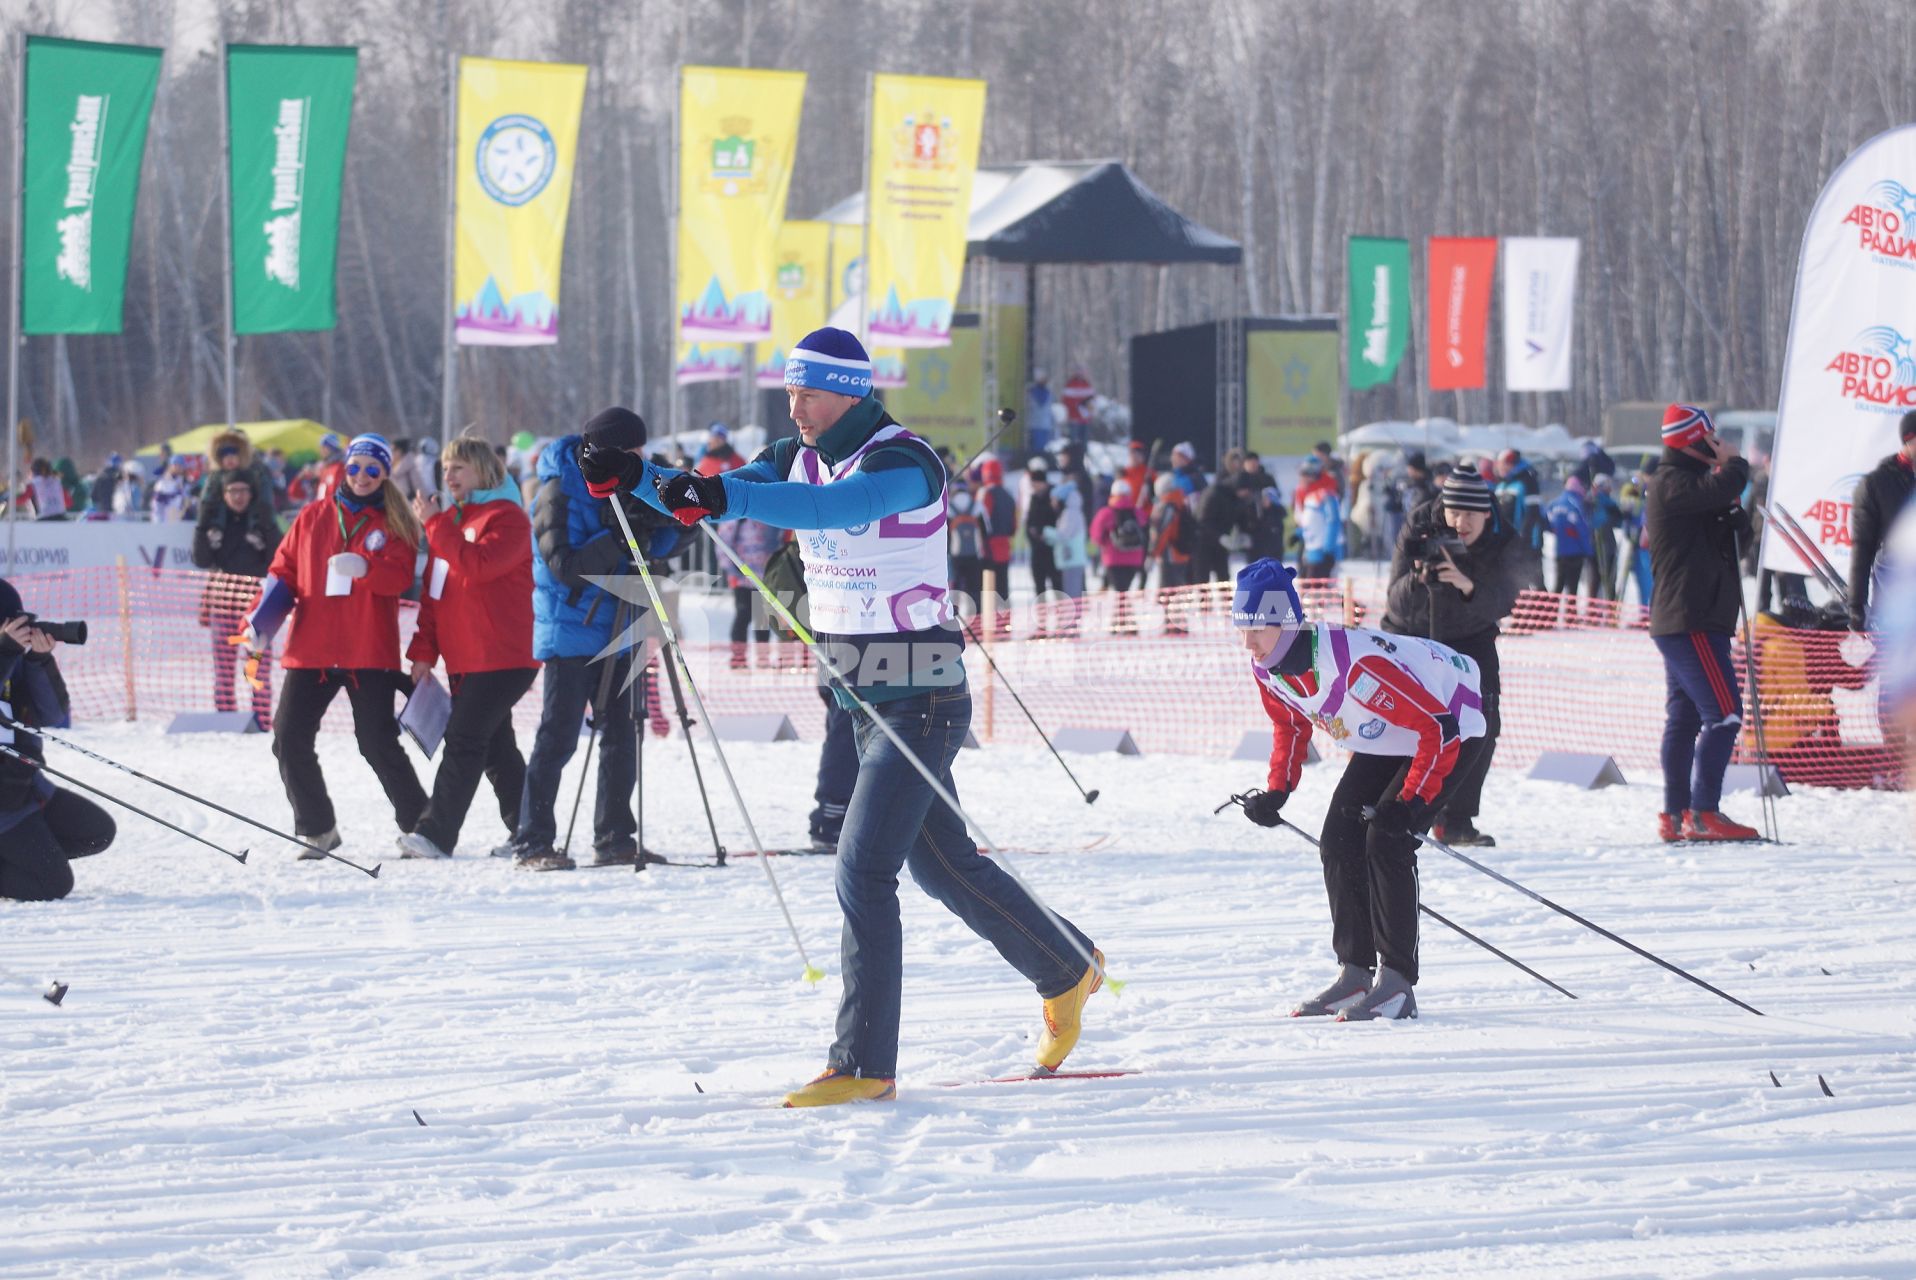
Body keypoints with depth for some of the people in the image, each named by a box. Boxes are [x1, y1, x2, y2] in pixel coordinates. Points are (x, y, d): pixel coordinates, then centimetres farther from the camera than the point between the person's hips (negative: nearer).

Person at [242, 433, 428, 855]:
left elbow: (400, 577, -11)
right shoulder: (313, 518, 11)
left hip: (370, 653, -3)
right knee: (290, 740, -2)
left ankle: (417, 824, 11)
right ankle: (317, 830, 12)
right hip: (312, 649, 3)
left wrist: (365, 567, -31)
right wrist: (259, 623, -3)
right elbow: (283, 573, 11)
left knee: (378, 742, -5)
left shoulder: (394, 524, 4)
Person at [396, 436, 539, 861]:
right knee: (494, 746, 12)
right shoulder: (450, 519, 18)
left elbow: (478, 564, -26)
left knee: (463, 741, -15)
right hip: (463, 658, 9)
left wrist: (435, 524, -20)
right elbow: (433, 591, 18)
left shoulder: (507, 518, -8)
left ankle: (436, 833, -19)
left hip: (503, 656, -9)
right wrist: (424, 651, 11)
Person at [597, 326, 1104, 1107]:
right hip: (862, 700, 9)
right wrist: (636, 479, -22)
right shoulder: (799, 459, 6)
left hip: (920, 703, -9)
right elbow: (708, 501, -2)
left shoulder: (904, 464, -19)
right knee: (944, 866, 20)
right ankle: (1066, 971, 38)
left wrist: (726, 497, -51)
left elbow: (837, 506, -39)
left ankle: (863, 1063, -11)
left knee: (862, 872, -14)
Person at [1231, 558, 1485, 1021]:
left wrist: (1411, 801, -33)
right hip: (1384, 740, 8)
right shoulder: (1267, 669, -14)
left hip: (1449, 729, -8)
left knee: (1386, 839, -20)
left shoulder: (1354, 663, -39)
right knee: (1339, 841, -1)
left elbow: (1439, 727, -34)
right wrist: (1276, 791, -5)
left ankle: (1396, 984, -16)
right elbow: (1291, 726, 8)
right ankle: (1354, 973, 7)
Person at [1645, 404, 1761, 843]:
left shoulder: (1690, 484, 22)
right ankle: (1703, 813, -18)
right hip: (1689, 621, -11)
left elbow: (1736, 538, 20)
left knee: (1685, 717, 10)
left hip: (1690, 620, 11)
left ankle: (1676, 815, 12)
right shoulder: (1672, 483, -10)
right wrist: (1733, 462, -6)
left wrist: (1734, 515, -2)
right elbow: (1723, 487, -28)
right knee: (1723, 714, -15)